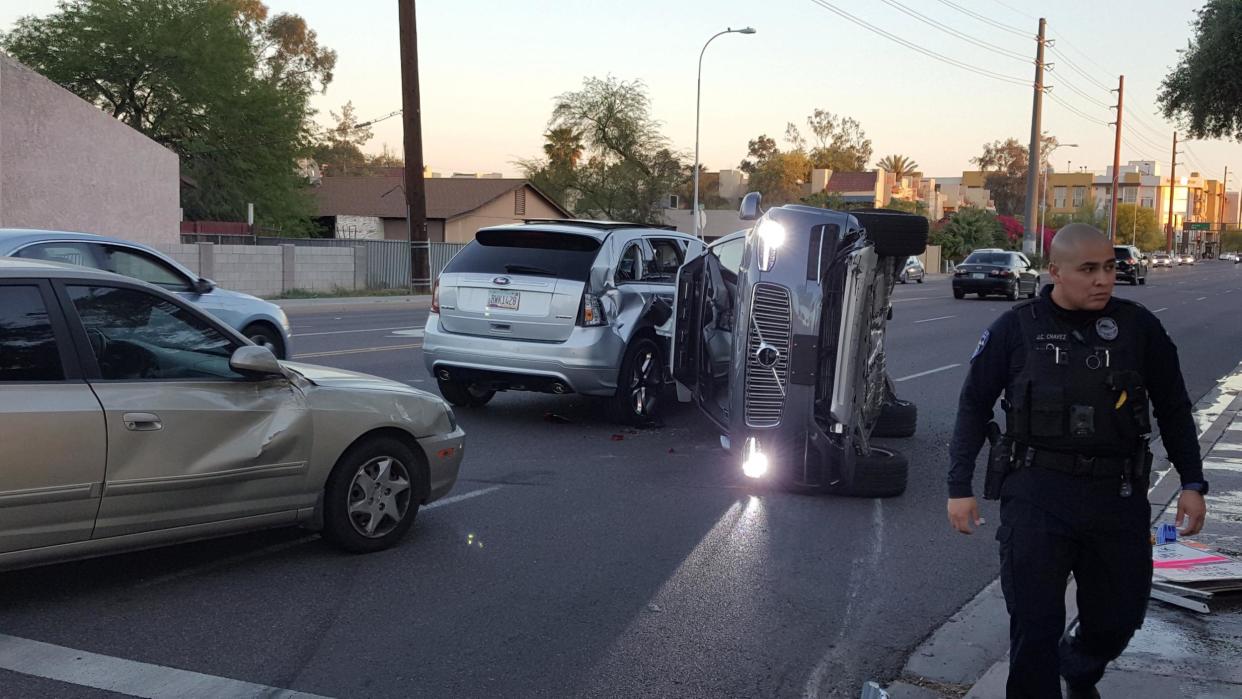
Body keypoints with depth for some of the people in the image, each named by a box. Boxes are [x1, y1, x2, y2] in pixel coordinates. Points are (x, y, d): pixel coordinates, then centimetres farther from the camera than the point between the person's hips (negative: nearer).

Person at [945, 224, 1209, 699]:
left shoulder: (1138, 326, 2)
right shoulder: (1016, 328, -2)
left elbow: (1173, 409, 11)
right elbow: (974, 407, 4)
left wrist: (1192, 484, 7)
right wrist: (960, 487, 0)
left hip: (1118, 496, 2)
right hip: (1036, 494, -2)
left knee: (1118, 616, 14)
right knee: (1035, 623, 0)